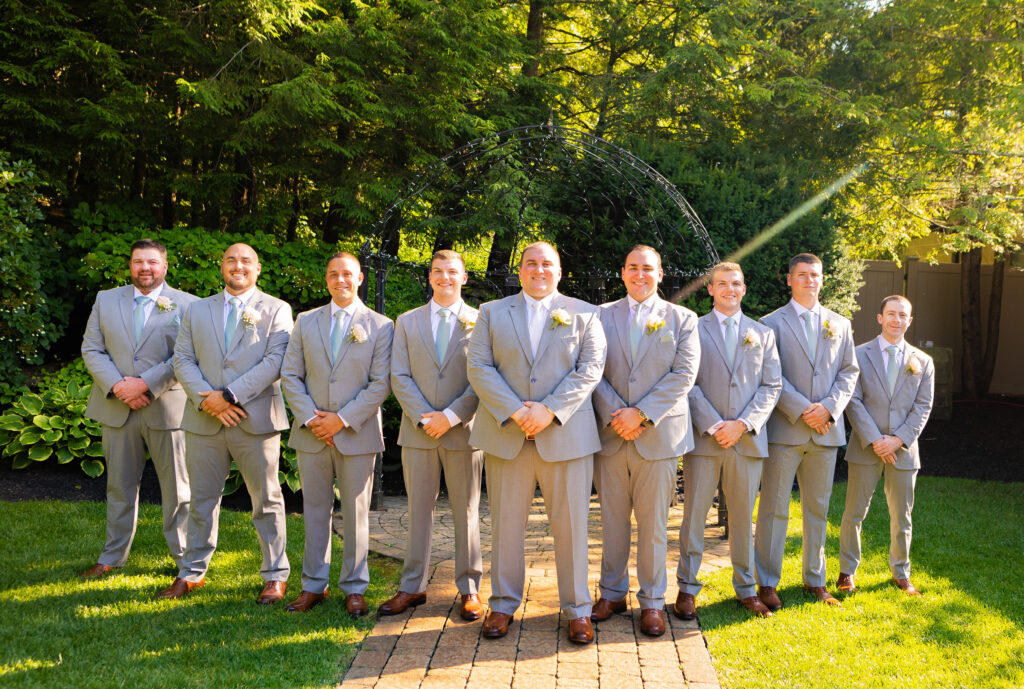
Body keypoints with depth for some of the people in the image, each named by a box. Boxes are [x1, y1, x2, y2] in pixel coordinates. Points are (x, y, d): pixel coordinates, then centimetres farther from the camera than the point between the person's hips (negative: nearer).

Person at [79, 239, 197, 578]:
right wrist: (118, 385, -11)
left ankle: (184, 558, 16)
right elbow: (91, 350, 4)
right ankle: (113, 556, 27)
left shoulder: (187, 305, -1)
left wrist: (145, 383, -19)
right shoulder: (105, 300, 10)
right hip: (117, 409, 3)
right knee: (120, 486, 14)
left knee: (177, 489, 4)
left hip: (167, 408, -3)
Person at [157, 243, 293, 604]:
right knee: (202, 500, 11)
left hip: (256, 421, -3)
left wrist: (230, 395, -16)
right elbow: (183, 360, 6)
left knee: (267, 500, 4)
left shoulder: (276, 310, 3)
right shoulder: (197, 310, 14)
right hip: (204, 422, 3)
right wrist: (206, 400, -11)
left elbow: (276, 361, -9)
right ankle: (192, 573, 23)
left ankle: (275, 575, 15)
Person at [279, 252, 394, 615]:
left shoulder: (380, 326, 1)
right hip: (311, 435, 2)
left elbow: (380, 384, -5)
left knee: (355, 513, 4)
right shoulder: (306, 322, 10)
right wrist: (309, 418, -8)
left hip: (357, 434, -2)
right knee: (314, 510, 9)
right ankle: (313, 585, 20)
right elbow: (290, 375, 5)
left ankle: (354, 588, 15)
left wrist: (343, 419, -12)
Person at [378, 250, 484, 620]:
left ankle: (470, 589, 13)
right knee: (418, 510, 7)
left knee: (466, 512, 5)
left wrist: (451, 417, -13)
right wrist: (423, 418, -9)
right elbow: (399, 377, 3)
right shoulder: (407, 322, 10)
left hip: (463, 430, -2)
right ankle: (413, 587, 16)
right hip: (418, 432, 2)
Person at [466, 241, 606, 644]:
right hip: (505, 432, 1)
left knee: (571, 523, 2)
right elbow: (478, 368, 1)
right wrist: (514, 412, -13)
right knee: (506, 522, 7)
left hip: (566, 433, -1)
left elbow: (590, 368, -2)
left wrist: (551, 410, -14)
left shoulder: (583, 314, 9)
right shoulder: (492, 313, 11)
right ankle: (503, 604, 20)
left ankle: (577, 608, 14)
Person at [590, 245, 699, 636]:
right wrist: (615, 415, -13)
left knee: (653, 524, 3)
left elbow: (684, 374, -5)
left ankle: (652, 601, 15)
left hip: (658, 435, -2)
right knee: (612, 520, 10)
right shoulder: (601, 316, 9)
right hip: (610, 435, 2)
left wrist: (640, 413, -15)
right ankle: (612, 593, 23)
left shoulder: (682, 319, 5)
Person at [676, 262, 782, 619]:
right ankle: (688, 588, 11)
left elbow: (771, 386, 5)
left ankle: (746, 588, 20)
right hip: (703, 438, -2)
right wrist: (714, 425, -13)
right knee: (694, 515, 1)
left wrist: (743, 424, -9)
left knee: (743, 517, 10)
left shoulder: (763, 334, 13)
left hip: (748, 438, 2)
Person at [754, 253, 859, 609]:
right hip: (784, 430, -4)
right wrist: (803, 410, -14)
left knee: (818, 508, 12)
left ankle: (815, 580, 23)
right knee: (774, 509, -1)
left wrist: (829, 407, -7)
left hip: (826, 430, 4)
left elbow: (849, 372, 10)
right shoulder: (772, 323, 1)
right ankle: (767, 583, 7)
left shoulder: (840, 324, 14)